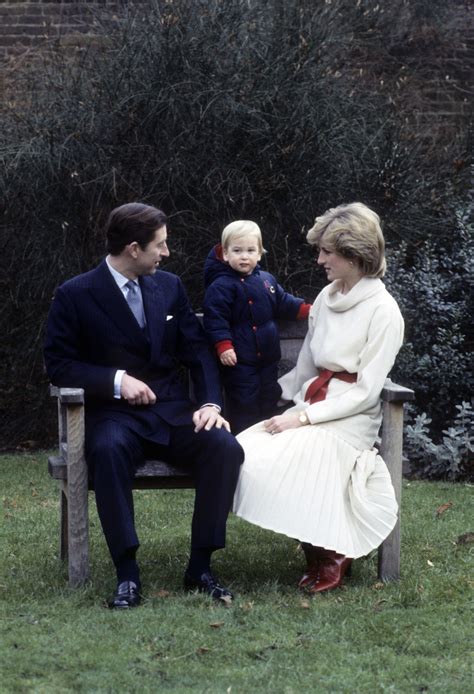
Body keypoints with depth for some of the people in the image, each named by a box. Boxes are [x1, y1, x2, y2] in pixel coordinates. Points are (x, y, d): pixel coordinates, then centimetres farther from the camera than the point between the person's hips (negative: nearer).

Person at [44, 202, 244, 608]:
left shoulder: (170, 286, 10)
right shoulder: (75, 296, -4)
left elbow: (198, 351, 9)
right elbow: (59, 364, -4)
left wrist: (210, 402, -8)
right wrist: (116, 379, -17)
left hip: (173, 412, 4)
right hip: (115, 415, -4)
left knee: (225, 446, -26)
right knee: (109, 449, -39)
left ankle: (200, 567, -16)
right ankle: (127, 574, -32)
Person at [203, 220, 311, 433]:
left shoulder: (266, 279, 10)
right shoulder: (221, 287, -14)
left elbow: (283, 303, 22)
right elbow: (215, 319, -19)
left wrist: (308, 310, 14)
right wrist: (223, 346, -27)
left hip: (268, 358, 8)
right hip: (239, 360, -8)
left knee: (269, 400, 16)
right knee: (243, 407, -6)